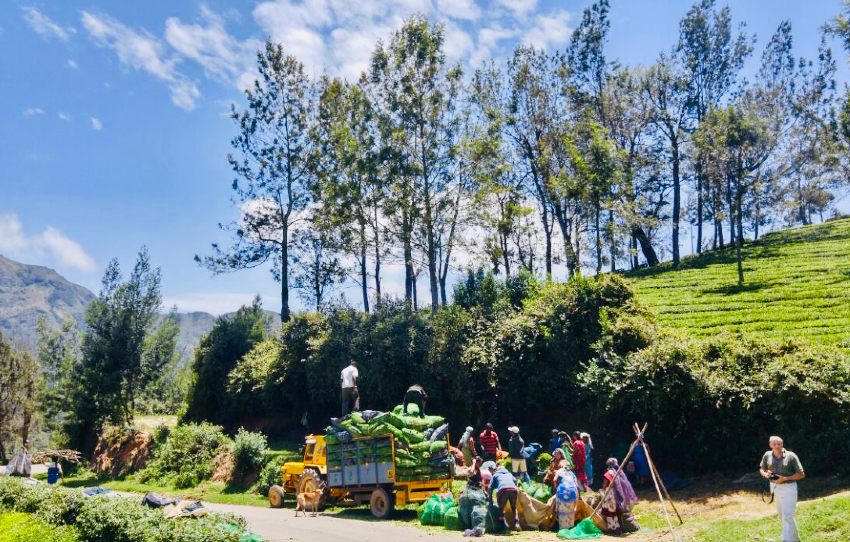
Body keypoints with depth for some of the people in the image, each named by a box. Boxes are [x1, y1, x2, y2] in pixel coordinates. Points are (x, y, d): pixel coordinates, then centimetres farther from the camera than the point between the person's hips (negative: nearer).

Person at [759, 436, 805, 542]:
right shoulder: (767, 455, -1)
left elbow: (801, 474, -11)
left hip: (788, 487, -5)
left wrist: (784, 478, -20)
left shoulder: (791, 456, -13)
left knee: (787, 516, -8)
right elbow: (761, 469, 13)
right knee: (782, 514, 16)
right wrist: (765, 474, -11)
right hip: (774, 487, 5)